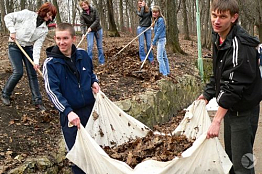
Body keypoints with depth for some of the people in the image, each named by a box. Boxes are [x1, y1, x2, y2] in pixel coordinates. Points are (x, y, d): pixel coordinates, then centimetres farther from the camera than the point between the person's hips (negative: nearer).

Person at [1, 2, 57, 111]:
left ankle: (37, 101, 8)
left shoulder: (44, 29, -3)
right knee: (18, 72, -12)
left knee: (32, 74, 1)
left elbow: (38, 45, -10)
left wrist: (36, 61, -21)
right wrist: (13, 31, -18)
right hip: (14, 46, -4)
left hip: (28, 48, 4)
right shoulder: (27, 14, -13)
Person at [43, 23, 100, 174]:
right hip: (70, 113, -4)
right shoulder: (50, 63, -12)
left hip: (91, 108, 4)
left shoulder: (83, 55, 0)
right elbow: (52, 91, -18)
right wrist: (68, 112, -28)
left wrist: (94, 82, -3)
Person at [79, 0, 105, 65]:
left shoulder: (94, 10, -10)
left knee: (100, 46, 4)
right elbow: (82, 24, -19)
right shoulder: (82, 15, -10)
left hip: (98, 29, 1)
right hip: (90, 31, 0)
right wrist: (83, 33, -36)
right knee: (90, 46, -13)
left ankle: (101, 61, 13)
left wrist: (91, 27, -27)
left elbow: (97, 20, -16)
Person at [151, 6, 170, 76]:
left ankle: (164, 73, -13)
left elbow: (158, 32, -18)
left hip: (161, 39, -10)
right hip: (159, 40, 10)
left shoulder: (160, 20, -16)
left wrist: (153, 42, -16)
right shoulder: (156, 20, 13)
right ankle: (167, 72, 22)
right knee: (164, 56, 14)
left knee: (159, 57, -13)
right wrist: (154, 42, 8)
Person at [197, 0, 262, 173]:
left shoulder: (241, 45, -26)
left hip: (244, 110, -9)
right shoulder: (219, 38, 3)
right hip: (229, 107, 9)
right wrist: (207, 94, 11)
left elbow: (233, 86, -29)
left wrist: (217, 120, -29)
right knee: (230, 153, 22)